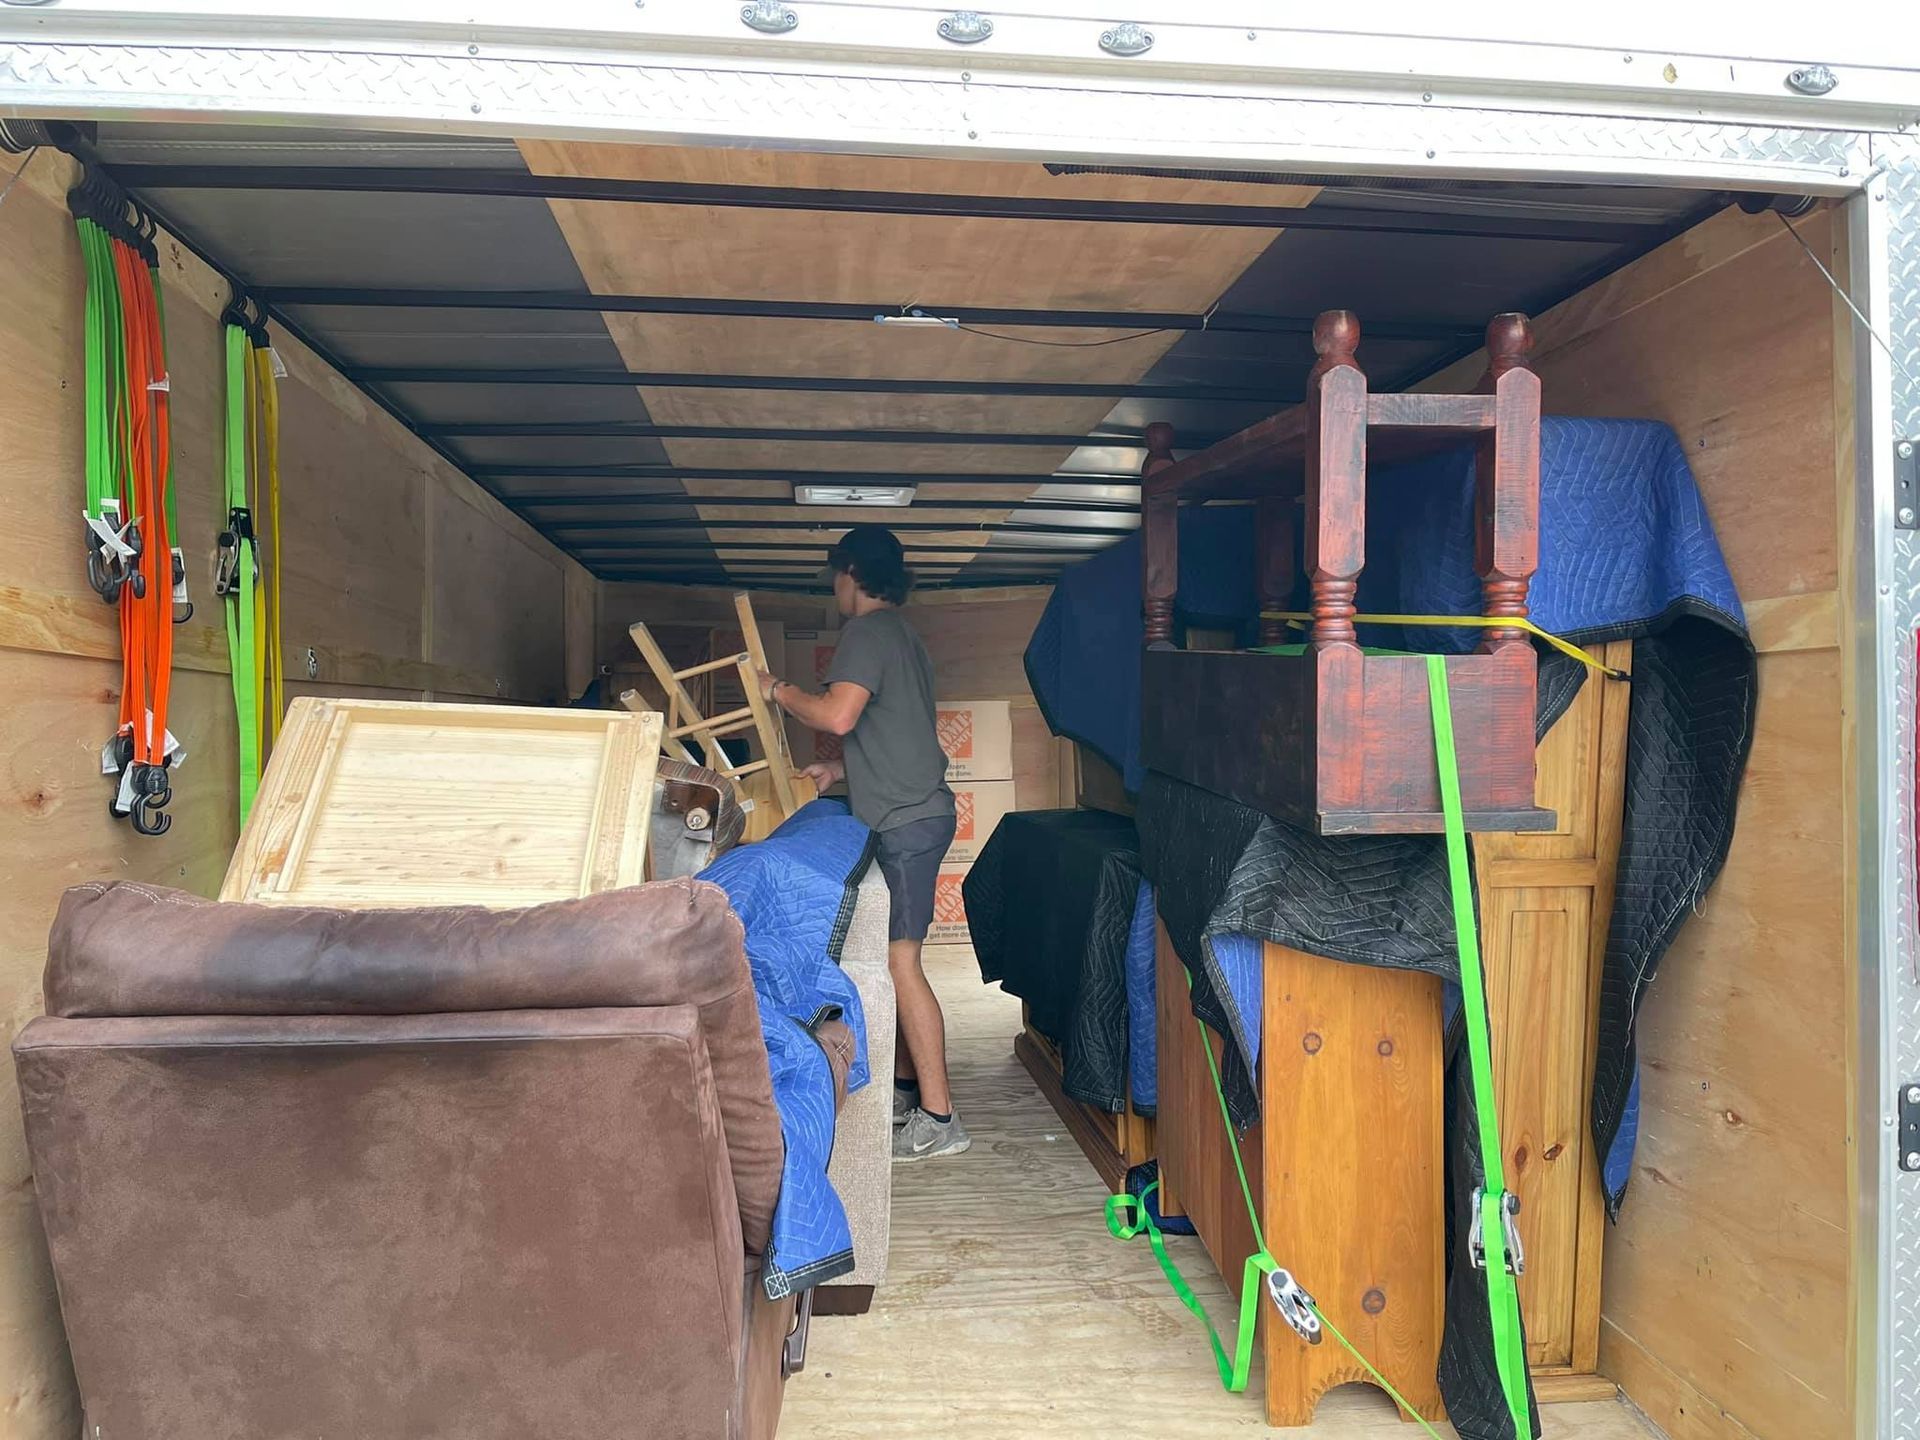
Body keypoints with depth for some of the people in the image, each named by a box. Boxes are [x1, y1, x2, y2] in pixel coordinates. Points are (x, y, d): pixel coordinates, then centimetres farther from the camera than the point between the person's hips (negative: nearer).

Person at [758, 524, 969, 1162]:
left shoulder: (868, 631, -10)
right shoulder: (902, 635, 21)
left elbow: (838, 714, -24)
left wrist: (778, 690, -8)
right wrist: (837, 770, 23)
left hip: (905, 821, -10)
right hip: (917, 812, 10)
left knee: (899, 960, -9)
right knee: (894, 957, 15)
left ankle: (938, 1118, -5)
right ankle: (905, 1087, 24)